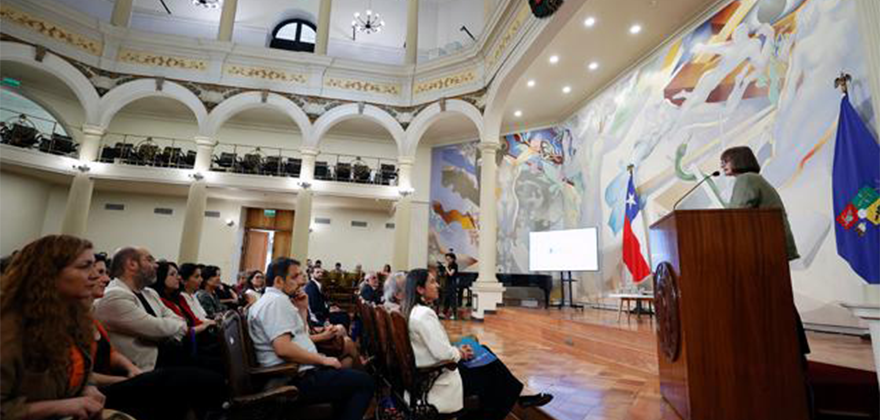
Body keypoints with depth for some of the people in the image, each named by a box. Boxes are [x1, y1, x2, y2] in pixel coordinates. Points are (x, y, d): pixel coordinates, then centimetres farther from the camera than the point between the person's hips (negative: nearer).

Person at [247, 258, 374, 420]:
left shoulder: (276, 300, 16)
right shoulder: (276, 300, -16)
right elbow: (283, 349, -28)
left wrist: (302, 309, 8)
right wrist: (322, 359, -18)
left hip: (295, 374, 11)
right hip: (295, 379, -11)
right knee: (364, 382, -10)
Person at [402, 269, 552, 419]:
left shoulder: (413, 311, 4)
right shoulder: (424, 314, -26)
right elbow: (443, 353, -27)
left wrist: (457, 350, 4)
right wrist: (460, 354, -8)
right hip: (437, 381, -9)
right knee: (490, 375, 7)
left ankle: (517, 397, 22)